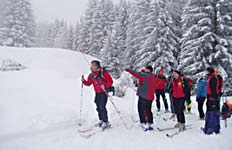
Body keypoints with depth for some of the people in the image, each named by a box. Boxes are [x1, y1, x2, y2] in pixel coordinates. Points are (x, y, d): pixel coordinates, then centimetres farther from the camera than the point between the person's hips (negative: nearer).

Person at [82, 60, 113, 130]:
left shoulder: (103, 73, -14)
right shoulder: (91, 75, 5)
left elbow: (110, 81, -12)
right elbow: (88, 83, 13)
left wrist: (105, 86, -27)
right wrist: (84, 81, -5)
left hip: (103, 92, -7)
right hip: (97, 93, 7)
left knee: (102, 107, -12)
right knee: (98, 107, 12)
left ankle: (106, 122, -1)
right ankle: (101, 120, 28)